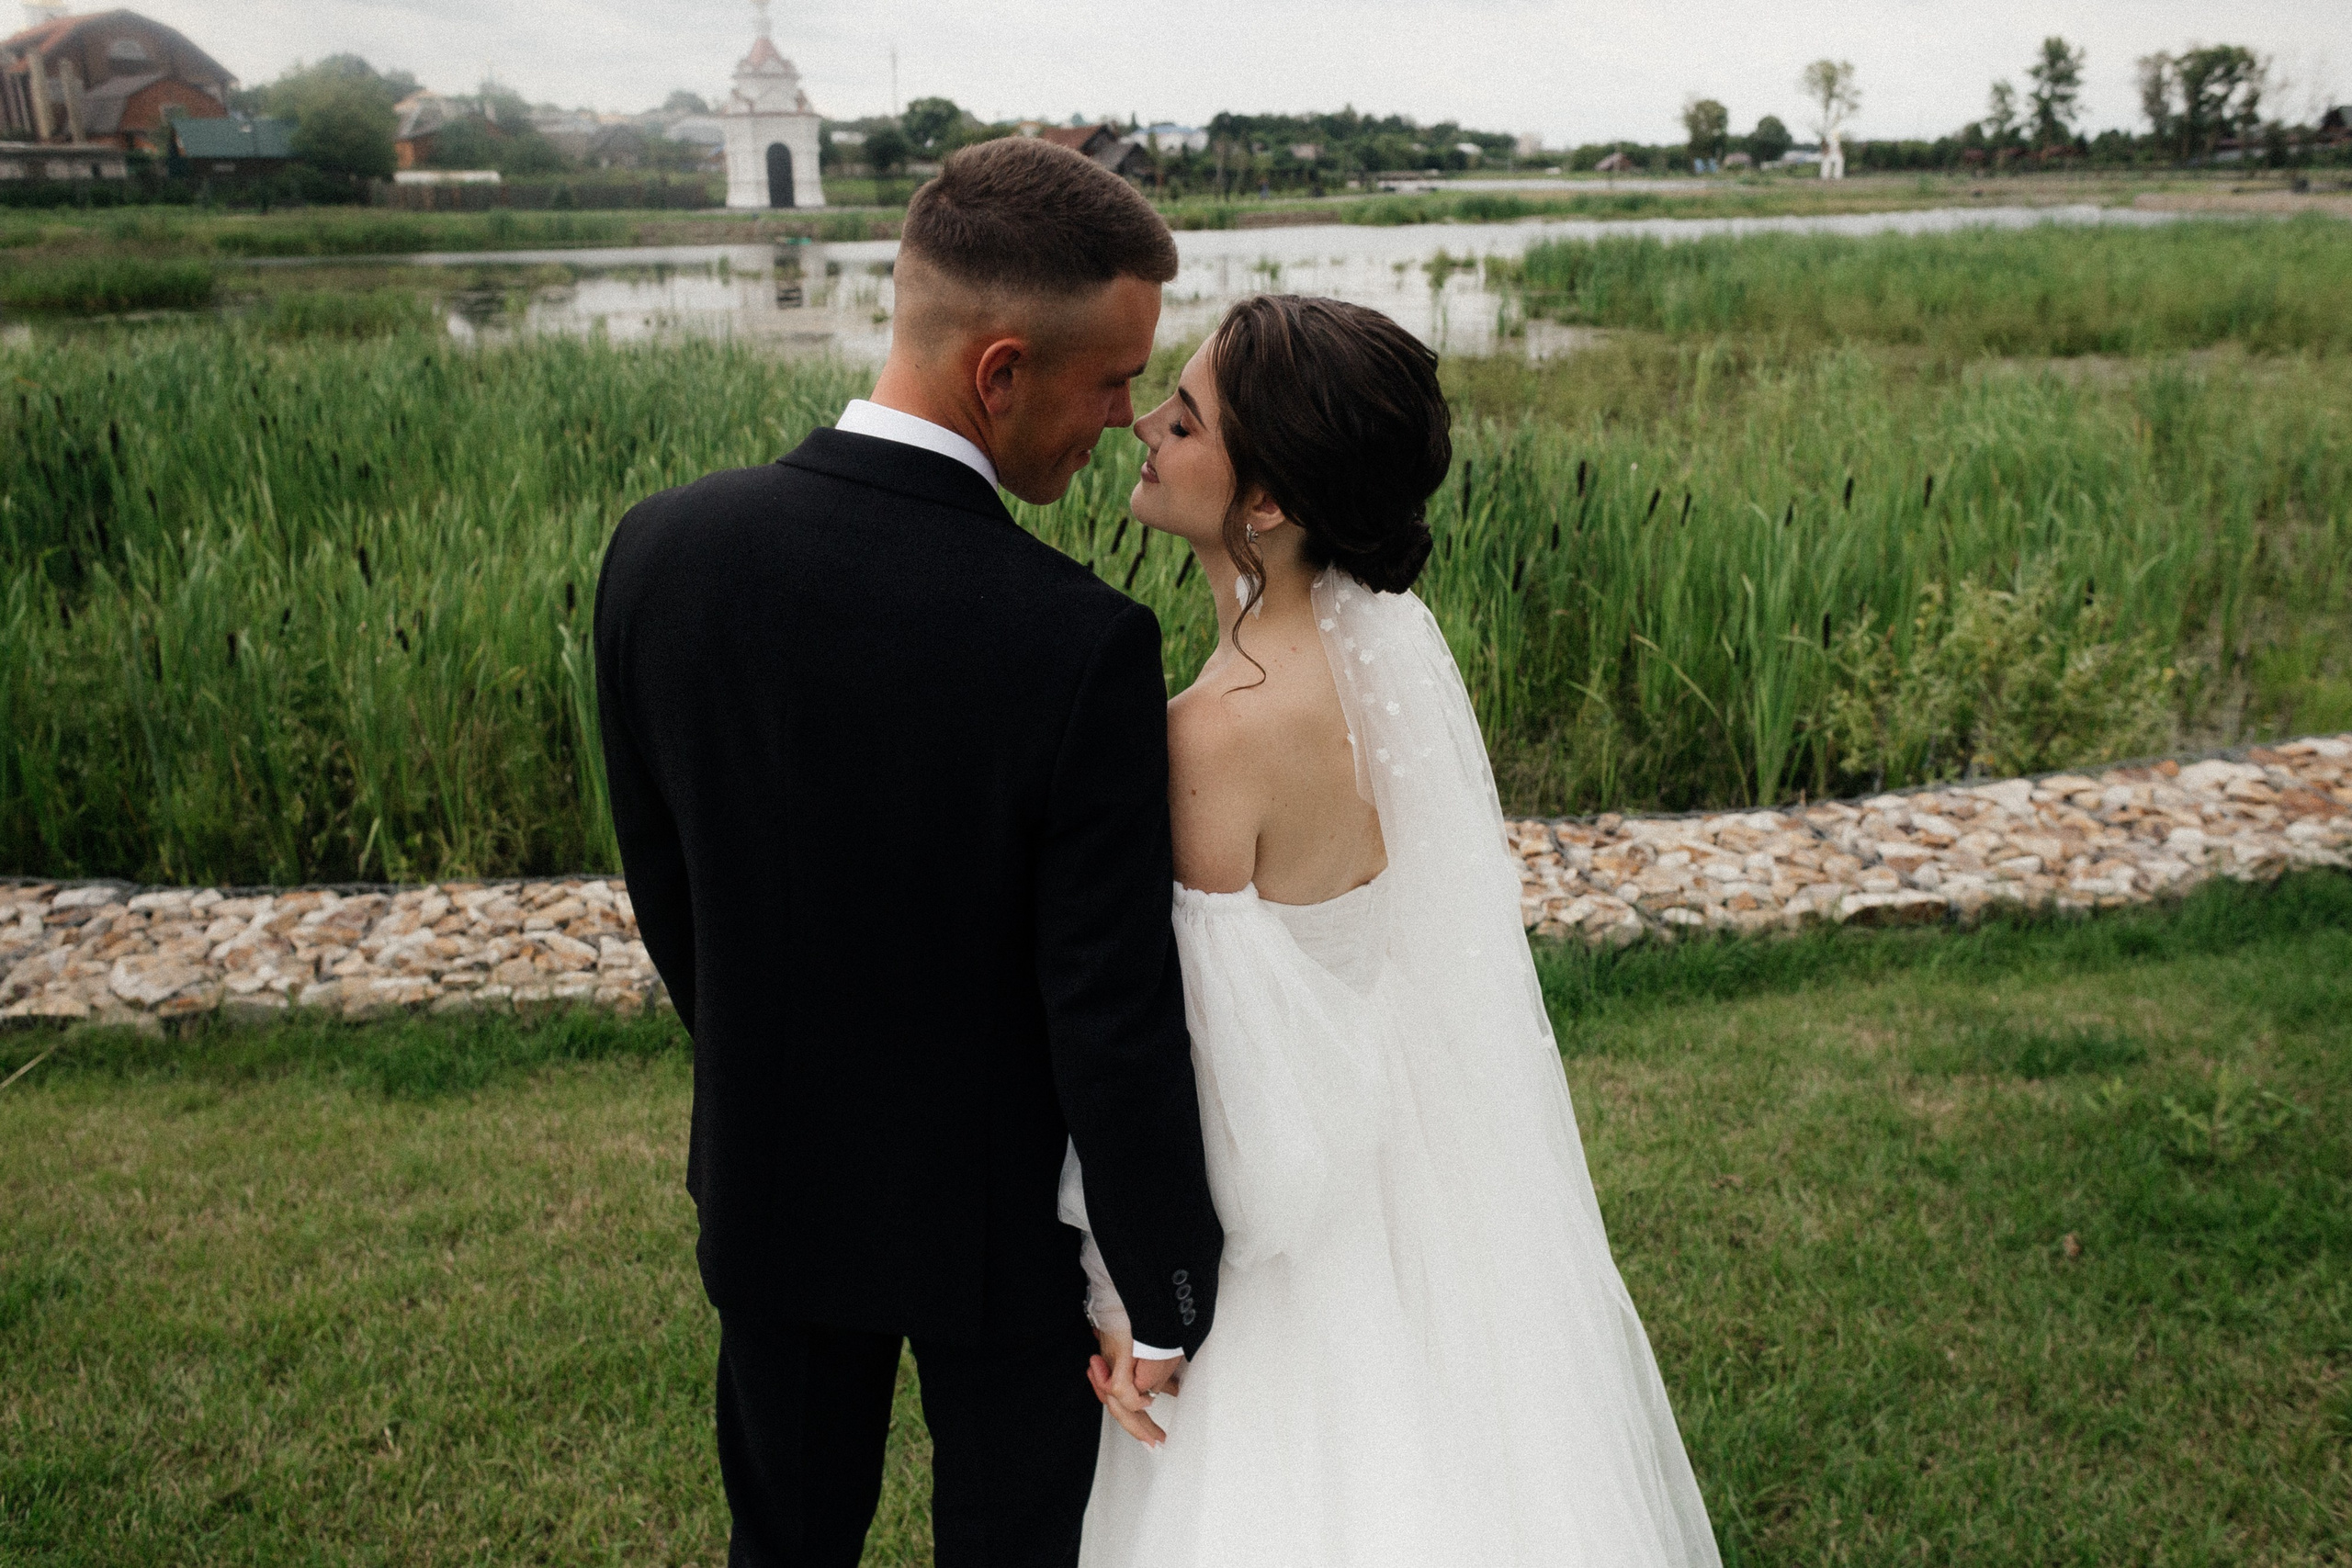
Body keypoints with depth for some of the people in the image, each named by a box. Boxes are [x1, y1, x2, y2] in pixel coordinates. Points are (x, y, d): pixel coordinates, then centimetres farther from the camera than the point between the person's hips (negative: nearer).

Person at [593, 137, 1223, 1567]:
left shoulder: (662, 548, -15)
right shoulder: (1083, 644, -30)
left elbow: (660, 887, -2)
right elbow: (1116, 1017, -23)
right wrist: (1170, 1301, -9)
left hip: (771, 1178, 4)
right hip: (1005, 1210, -3)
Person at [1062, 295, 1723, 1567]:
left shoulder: (1217, 734, -31)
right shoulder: (1388, 635, -8)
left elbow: (1196, 1051, -24)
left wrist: (1134, 1304, -12)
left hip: (1294, 1216, -7)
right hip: (1426, 1142, 8)